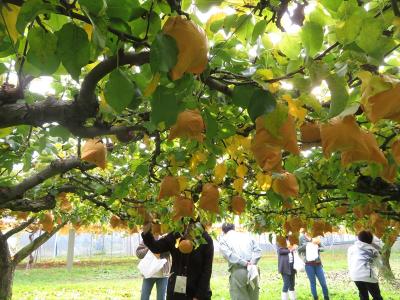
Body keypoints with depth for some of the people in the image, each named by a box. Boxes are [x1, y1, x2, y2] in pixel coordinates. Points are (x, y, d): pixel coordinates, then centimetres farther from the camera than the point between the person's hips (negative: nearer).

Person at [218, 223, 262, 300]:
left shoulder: (223, 240, 10)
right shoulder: (246, 235, 21)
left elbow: (229, 255, -9)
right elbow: (257, 250, 7)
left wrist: (245, 264, -11)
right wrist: (252, 263, -5)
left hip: (238, 271, -4)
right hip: (253, 270, 4)